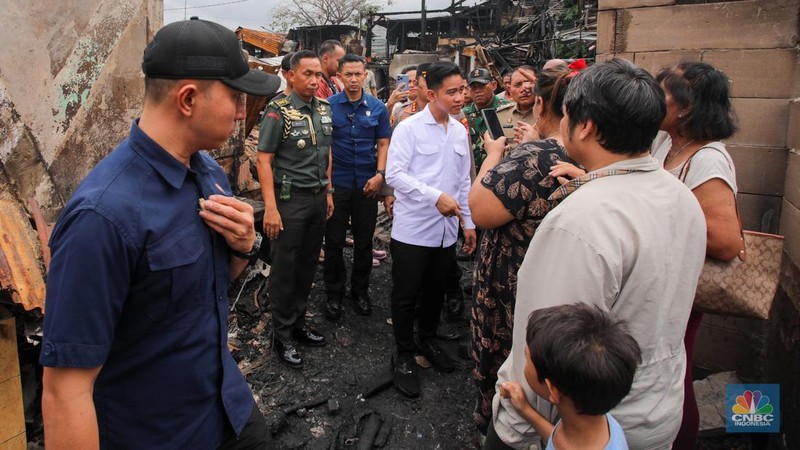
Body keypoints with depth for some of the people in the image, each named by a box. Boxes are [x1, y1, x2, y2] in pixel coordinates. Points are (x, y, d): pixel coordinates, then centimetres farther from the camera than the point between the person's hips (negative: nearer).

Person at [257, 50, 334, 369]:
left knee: (308, 265, 14)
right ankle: (282, 336, 16)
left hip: (318, 198, 6)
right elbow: (264, 160, -13)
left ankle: (298, 322, 31)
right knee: (284, 269, 3)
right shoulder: (279, 111, -11)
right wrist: (270, 208, -19)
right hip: (289, 199, -6)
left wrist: (328, 192, 16)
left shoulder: (324, 108, 9)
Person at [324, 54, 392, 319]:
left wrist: (380, 174, -8)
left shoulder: (377, 107, 3)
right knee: (334, 242, 6)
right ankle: (334, 294, 22)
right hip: (336, 183, -1)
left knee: (364, 241, 11)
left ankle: (360, 291, 27)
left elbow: (383, 143, 6)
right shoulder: (329, 105, -2)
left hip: (367, 184, 2)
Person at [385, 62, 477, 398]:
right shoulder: (409, 128, -9)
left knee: (435, 292, 19)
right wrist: (436, 197, -24)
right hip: (412, 229, -5)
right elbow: (394, 174, -17)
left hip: (446, 230, 6)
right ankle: (403, 356, 23)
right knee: (406, 296, 6)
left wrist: (469, 222, 14)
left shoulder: (460, 132, 9)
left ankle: (427, 340, 41)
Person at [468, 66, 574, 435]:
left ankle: (493, 425, 37)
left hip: (513, 292, -7)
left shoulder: (534, 158, -28)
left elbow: (480, 212, -27)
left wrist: (494, 153, -14)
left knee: (502, 367, 17)